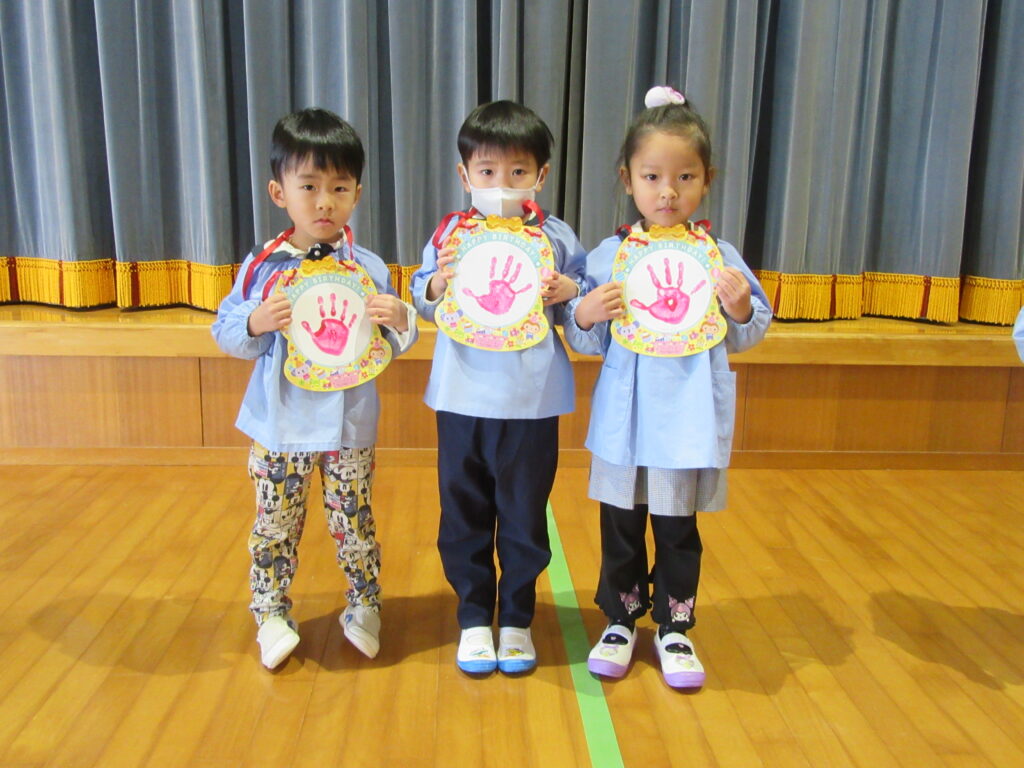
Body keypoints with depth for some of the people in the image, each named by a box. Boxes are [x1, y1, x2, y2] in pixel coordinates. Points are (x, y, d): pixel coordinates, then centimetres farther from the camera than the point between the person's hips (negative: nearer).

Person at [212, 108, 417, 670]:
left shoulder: (369, 268, -3)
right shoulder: (262, 266, -3)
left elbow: (391, 345, 2)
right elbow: (227, 332, 1)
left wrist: (399, 320, -20)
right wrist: (255, 323, -20)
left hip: (349, 424, 0)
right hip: (278, 424, 1)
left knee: (354, 523, 12)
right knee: (275, 526, 11)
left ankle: (363, 606, 33)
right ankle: (271, 614, 30)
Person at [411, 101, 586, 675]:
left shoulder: (556, 238, -1)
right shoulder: (449, 235, 0)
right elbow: (423, 304, 8)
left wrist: (568, 292, -15)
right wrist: (437, 284, -13)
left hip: (532, 400, -1)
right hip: (462, 397, 1)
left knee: (525, 514, 11)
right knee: (464, 510, 11)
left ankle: (517, 620, 30)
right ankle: (473, 617, 30)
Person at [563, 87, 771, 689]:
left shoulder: (719, 256, -2)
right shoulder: (607, 256, -2)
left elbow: (747, 337, 4)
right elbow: (587, 342, 1)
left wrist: (740, 308, -16)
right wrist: (585, 316, -19)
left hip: (690, 418, 0)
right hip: (624, 415, 1)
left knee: (679, 527, 12)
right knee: (620, 524, 13)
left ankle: (674, 627, 33)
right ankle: (621, 620, 34)